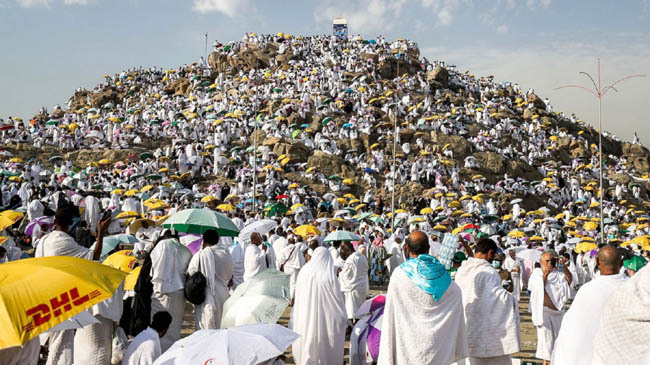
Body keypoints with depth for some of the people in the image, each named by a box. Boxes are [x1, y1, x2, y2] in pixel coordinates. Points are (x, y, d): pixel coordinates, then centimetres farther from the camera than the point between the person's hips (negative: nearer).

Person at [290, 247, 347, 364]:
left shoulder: (303, 272, -6)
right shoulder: (329, 276, -17)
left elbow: (297, 299, 5)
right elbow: (338, 299, -8)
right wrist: (344, 318, 8)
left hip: (303, 319, 4)